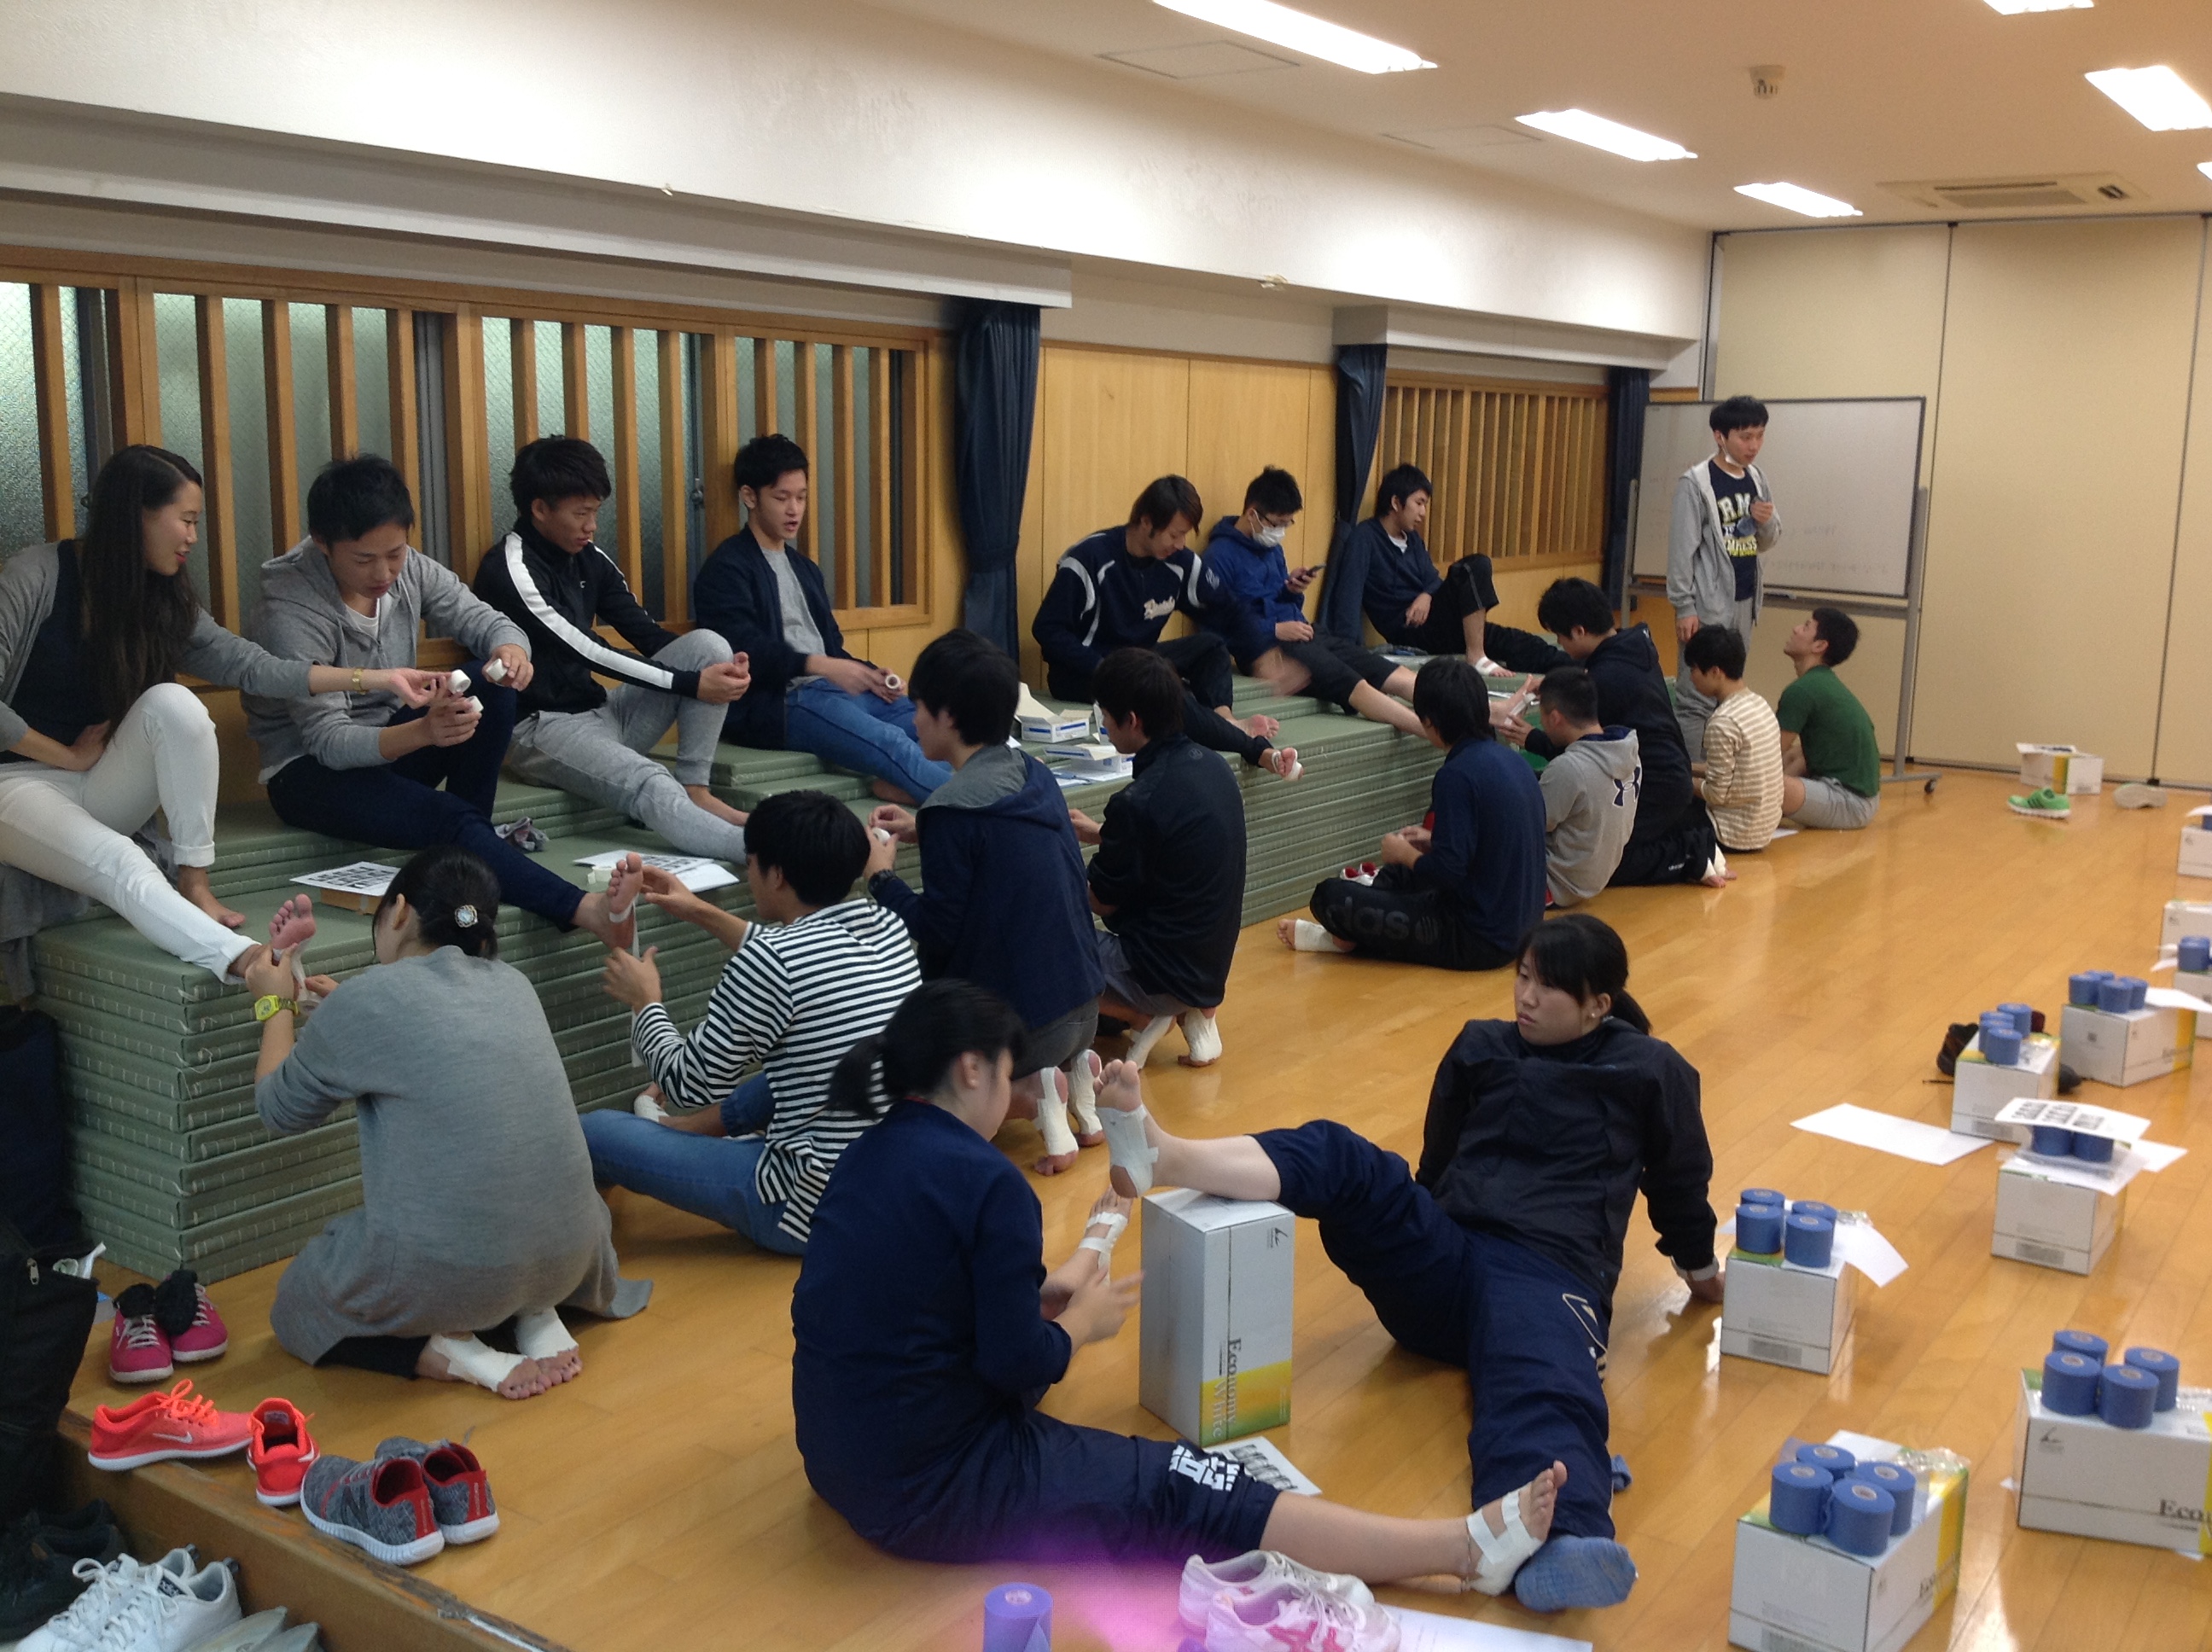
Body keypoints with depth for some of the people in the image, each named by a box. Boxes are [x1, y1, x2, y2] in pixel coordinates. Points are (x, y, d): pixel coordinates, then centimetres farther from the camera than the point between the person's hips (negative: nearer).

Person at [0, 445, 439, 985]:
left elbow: (251, 665, -6)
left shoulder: (167, 601, 3)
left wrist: (379, 679, -12)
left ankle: (194, 881, -22)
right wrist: (70, 756, -10)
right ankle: (251, 963, -56)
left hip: (106, 791, 5)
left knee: (173, 702, -27)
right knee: (122, 865, -36)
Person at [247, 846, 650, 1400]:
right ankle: (539, 1314, 11)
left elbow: (280, 1109, 10)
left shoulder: (365, 1002, -7)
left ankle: (438, 1348, 0)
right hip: (566, 1256, 4)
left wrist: (276, 1006, 24)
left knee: (295, 1305, 26)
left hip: (440, 1272, -4)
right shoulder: (514, 985, 8)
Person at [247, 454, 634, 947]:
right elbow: (328, 740, -26)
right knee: (443, 816, -34)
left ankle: (470, 840, -16)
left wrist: (511, 648, -30)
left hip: (394, 737, 7)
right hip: (310, 770, -6)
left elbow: (485, 621, -2)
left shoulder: (407, 569, -5)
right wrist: (422, 731, -45)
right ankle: (583, 909, -42)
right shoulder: (290, 611, -22)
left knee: (493, 683, -20)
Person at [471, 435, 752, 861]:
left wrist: (718, 665, -12)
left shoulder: (589, 560, 8)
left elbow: (646, 632, 7)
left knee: (708, 644, -8)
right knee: (653, 788, -35)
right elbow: (587, 652, -21)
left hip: (600, 713, 8)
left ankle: (694, 790, -15)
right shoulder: (510, 571, -16)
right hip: (541, 728, -8)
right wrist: (691, 683, -21)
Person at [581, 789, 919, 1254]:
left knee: (596, 1131, 2)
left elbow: (691, 1084, -8)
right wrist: (704, 914, 25)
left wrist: (647, 1002, 9)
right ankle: (696, 1127, 49)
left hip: (815, 1211, -8)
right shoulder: (887, 927, 0)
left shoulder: (769, 959, -21)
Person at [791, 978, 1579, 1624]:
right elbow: (1019, 1366, -15)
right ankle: (1469, 1547, 0)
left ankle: (1088, 1260, 60)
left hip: (843, 1454, 8)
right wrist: (1081, 1323, 4)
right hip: (935, 1488, -8)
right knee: (1184, 1496, -4)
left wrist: (1044, 1291, 22)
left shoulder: (866, 1159, 6)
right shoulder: (984, 1180, -20)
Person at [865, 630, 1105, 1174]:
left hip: (1019, 1026, -7)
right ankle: (1071, 1066, 10)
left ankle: (1031, 1084, -4)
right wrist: (924, 832, 15)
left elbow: (936, 929, -16)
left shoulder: (954, 807, -20)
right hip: (1082, 1007, 7)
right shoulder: (1033, 775, 4)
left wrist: (881, 875, -2)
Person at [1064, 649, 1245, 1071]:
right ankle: (1194, 1010, 12)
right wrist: (1101, 834, 20)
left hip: (1161, 972, -8)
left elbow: (1102, 901, -10)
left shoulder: (1139, 801, -24)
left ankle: (1146, 1016, 0)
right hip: (1211, 963, 8)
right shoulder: (1211, 767, 0)